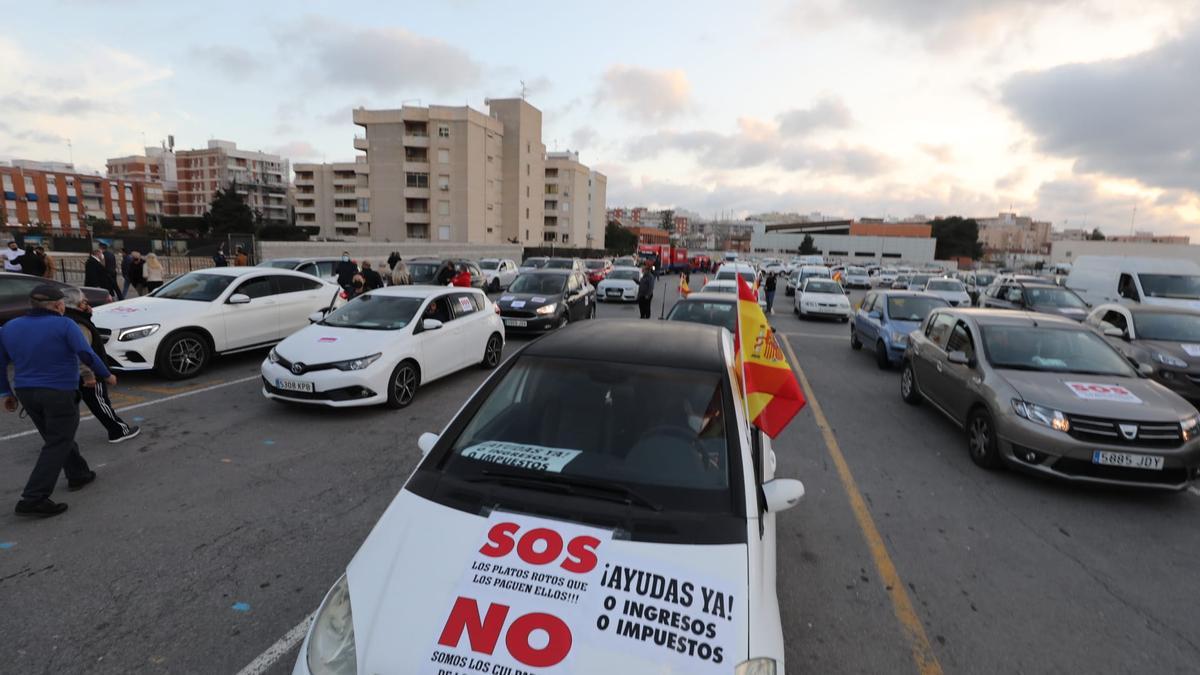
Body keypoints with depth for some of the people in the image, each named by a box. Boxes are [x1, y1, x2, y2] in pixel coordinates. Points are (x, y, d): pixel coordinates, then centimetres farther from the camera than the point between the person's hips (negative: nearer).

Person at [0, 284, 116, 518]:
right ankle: (33, 500, -5)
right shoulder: (64, 325, -12)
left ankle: (78, 475, 33)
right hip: (60, 393, -7)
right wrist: (106, 375, -5)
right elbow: (87, 355, -18)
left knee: (59, 437, 22)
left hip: (25, 392, 7)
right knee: (57, 446, -1)